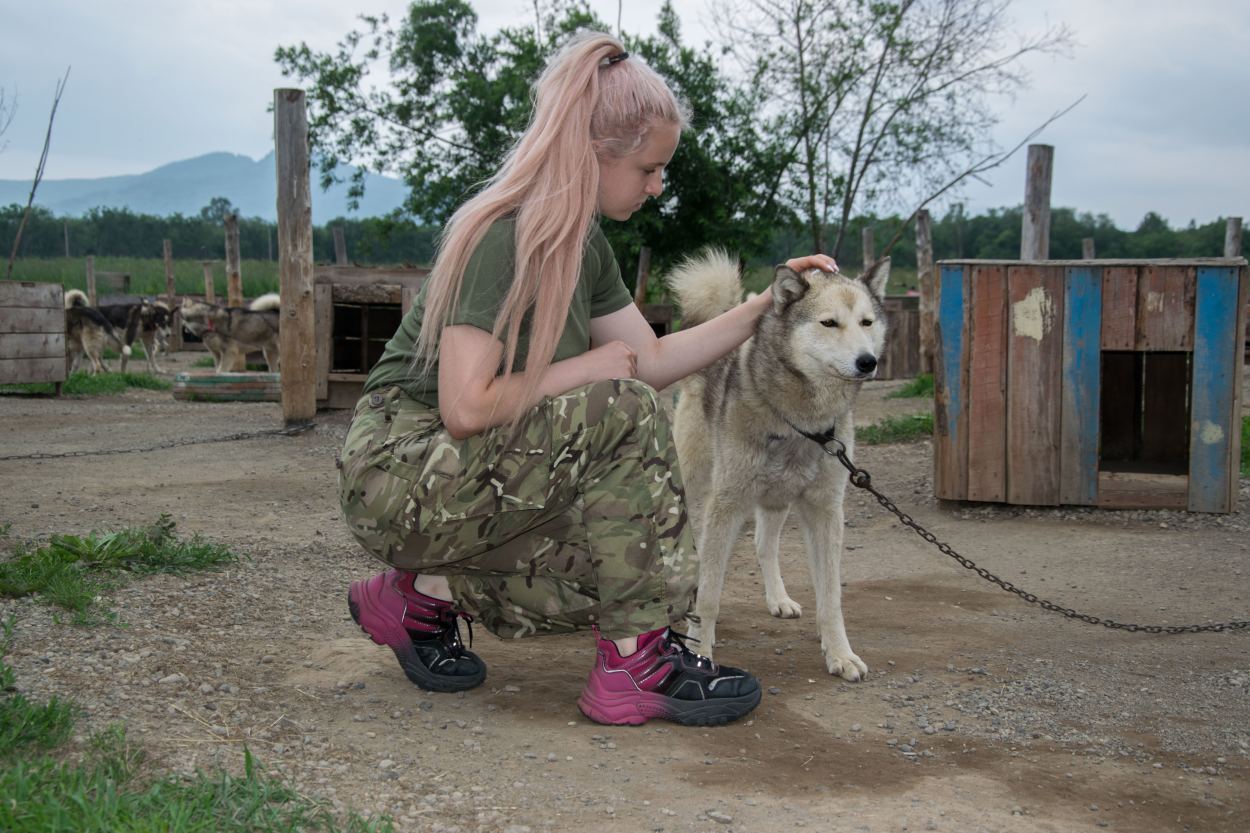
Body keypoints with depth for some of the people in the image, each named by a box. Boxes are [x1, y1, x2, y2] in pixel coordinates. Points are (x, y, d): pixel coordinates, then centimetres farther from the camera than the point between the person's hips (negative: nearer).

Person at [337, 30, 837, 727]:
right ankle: (637, 665, -17)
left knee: (613, 572, -3)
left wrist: (764, 306, 6)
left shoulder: (584, 242, 8)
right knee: (623, 416, -24)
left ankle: (426, 592, 11)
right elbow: (466, 407, -28)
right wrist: (584, 369, -15)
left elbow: (652, 361, 11)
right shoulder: (504, 234, -21)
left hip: (477, 474, 9)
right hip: (401, 476, -9)